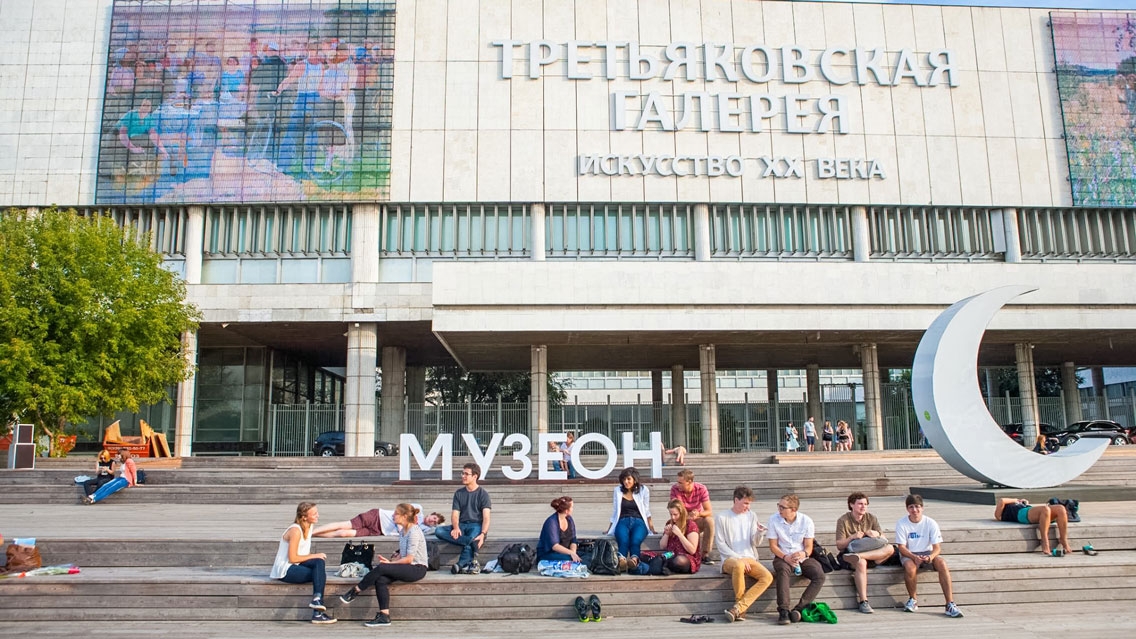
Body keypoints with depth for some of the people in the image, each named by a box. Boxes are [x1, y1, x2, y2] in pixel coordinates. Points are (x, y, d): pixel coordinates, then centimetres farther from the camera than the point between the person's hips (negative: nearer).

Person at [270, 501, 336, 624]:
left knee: (320, 562, -20)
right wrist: (315, 556, -16)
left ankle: (317, 599, -26)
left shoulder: (309, 527, 7)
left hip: (296, 565, 8)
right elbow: (292, 558, -22)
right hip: (285, 571, -8)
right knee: (321, 573, -20)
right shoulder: (295, 530, -19)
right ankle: (317, 613, -20)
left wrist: (318, 558, -3)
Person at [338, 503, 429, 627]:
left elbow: (409, 559, -17)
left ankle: (354, 592, -8)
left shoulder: (414, 532, -14)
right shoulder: (402, 531, 14)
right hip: (407, 567, 8)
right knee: (380, 580, -17)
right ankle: (384, 616, -18)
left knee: (381, 568, -23)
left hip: (417, 569, -8)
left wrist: (389, 563, -9)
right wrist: (391, 560, -3)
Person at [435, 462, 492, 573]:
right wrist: (456, 528, -19)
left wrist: (483, 534, -28)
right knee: (438, 531, -25)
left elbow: (486, 517, -9)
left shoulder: (483, 494, 1)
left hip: (476, 526, -5)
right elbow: (455, 514, 5)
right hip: (461, 526, 5)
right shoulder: (458, 493, 14)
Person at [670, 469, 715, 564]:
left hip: (697, 521, 1)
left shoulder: (701, 489, -15)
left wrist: (699, 514, -38)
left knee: (709, 520, -31)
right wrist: (689, 515, -38)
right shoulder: (675, 489, -16)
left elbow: (709, 512, -16)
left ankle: (705, 555, -22)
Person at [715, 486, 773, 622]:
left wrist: (760, 533, -15)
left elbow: (755, 542, 7)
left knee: (768, 577, -24)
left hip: (749, 558, 4)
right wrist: (739, 558, -12)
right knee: (739, 565, -39)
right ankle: (741, 609, -21)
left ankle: (738, 607, -26)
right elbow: (721, 545, -3)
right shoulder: (723, 518, 0)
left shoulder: (751, 516, 11)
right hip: (730, 559, -4)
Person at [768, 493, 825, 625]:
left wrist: (804, 554, -25)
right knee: (783, 571, -36)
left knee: (820, 576, -25)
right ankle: (783, 610, -37)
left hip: (802, 558, 2)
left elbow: (809, 546, -1)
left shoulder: (806, 521, -5)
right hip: (782, 557, -2)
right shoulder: (774, 520, -6)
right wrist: (785, 557, -19)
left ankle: (799, 608, -26)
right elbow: (773, 545, -2)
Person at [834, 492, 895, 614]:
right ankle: (863, 602, -38)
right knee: (861, 563, -39)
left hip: (872, 553, 4)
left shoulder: (871, 518, 9)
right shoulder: (843, 520, -2)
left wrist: (877, 535, -17)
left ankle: (858, 556, -36)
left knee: (890, 548, -24)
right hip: (849, 554, -4)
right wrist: (852, 537, -22)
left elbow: (884, 541, 5)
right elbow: (839, 546, -5)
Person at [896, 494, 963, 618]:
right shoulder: (901, 523, -9)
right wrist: (914, 557, -29)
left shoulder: (931, 523, -7)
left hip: (927, 553, 1)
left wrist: (930, 557, -31)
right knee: (909, 567, -36)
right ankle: (913, 599, -9)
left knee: (942, 564, -30)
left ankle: (950, 605, -29)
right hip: (909, 555, -1)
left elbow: (937, 547, -9)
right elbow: (902, 547, -11)